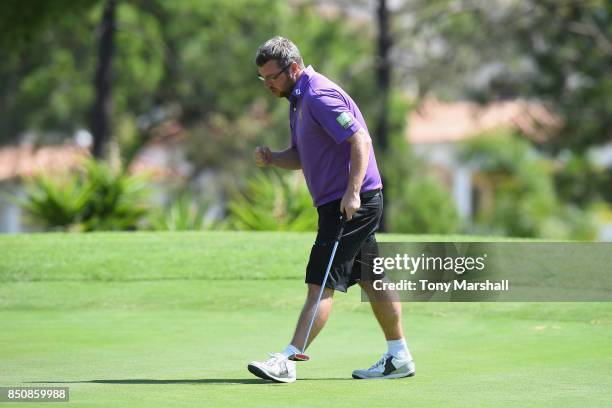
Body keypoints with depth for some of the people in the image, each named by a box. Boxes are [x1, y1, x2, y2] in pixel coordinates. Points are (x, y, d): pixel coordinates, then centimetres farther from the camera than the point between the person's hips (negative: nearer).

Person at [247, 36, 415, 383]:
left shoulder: (320, 96, -17)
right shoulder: (299, 99, 16)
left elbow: (361, 140, -24)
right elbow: (299, 157, 22)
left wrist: (352, 192, -30)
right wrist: (271, 158, 1)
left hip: (352, 203, -11)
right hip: (339, 203, 11)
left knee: (322, 282, -12)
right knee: (372, 280, 13)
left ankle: (288, 361, -15)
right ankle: (399, 357, 19)